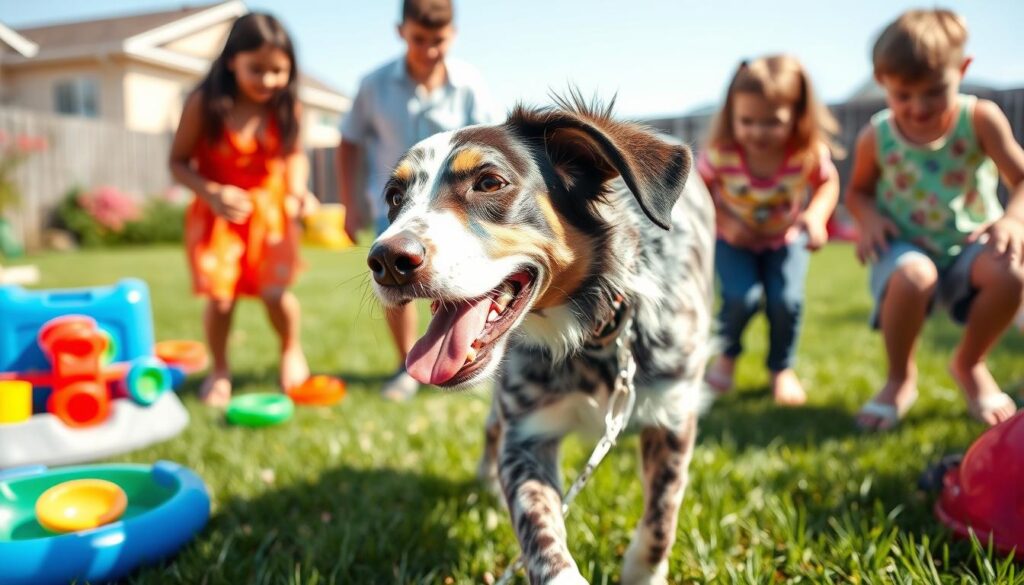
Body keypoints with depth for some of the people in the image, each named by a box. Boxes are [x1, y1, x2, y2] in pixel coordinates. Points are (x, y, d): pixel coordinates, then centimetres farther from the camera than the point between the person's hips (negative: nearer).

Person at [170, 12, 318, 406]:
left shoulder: (286, 107, -8)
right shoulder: (204, 104, -15)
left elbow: (295, 155, 6)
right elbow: (178, 162, -8)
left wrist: (298, 189, -13)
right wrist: (211, 192, -25)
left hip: (271, 210, 1)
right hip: (218, 211, -1)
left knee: (275, 293, -6)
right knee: (220, 297, -4)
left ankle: (291, 351, 26)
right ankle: (219, 370, 22)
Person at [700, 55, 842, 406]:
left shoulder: (810, 153, -26)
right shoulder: (720, 152, -28)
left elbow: (828, 182, -6)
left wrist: (816, 215, -25)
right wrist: (725, 221, -23)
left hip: (787, 236, 1)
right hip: (735, 237, -1)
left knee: (786, 301, -15)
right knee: (742, 298, -20)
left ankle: (782, 368, 15)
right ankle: (726, 356, 14)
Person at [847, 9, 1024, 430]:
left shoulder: (980, 119, -8)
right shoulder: (875, 138, -6)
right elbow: (858, 191, 9)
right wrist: (869, 218, -15)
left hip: (970, 245, 1)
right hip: (905, 246, -1)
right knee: (912, 276, -38)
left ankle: (968, 365, 1)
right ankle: (900, 379, -7)